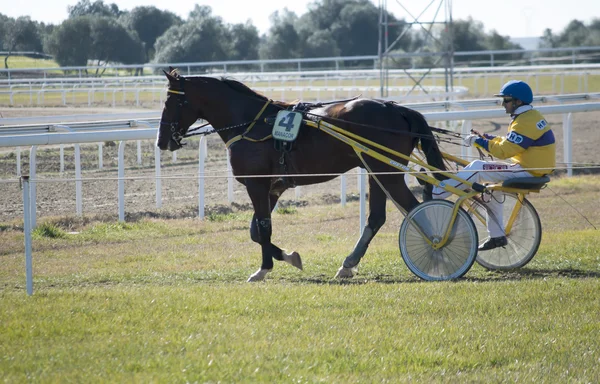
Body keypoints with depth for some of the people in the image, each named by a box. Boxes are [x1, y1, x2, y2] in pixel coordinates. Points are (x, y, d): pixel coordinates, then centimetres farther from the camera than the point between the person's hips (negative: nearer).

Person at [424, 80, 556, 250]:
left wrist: (478, 141, -11)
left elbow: (504, 150, -22)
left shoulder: (525, 122, -19)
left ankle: (435, 193, -10)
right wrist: (485, 137, 13)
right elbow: (509, 142, 21)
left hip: (527, 172, -10)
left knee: (478, 168, -13)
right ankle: (497, 236, 25)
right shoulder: (532, 116, 14)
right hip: (535, 169, 10)